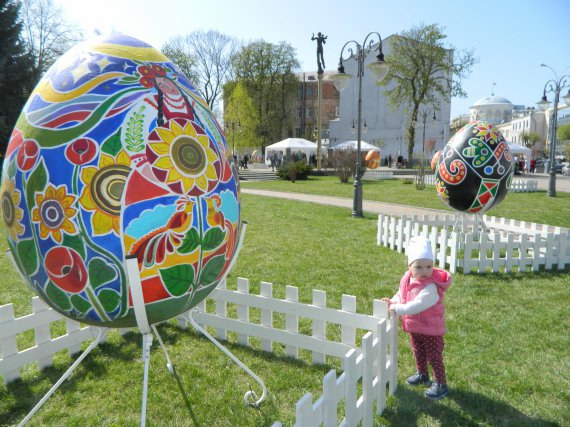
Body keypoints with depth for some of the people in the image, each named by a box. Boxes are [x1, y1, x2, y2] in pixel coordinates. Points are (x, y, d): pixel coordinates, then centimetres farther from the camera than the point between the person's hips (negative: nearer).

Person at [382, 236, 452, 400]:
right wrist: (392, 302, -8)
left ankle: (441, 384, 24)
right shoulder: (408, 279, -6)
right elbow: (401, 294, 9)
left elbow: (417, 305, -38)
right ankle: (422, 374, 46)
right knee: (418, 353, 25)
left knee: (433, 356, 7)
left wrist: (397, 309, -34)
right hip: (414, 326, 8)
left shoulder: (430, 287, -32)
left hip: (431, 328, -8)